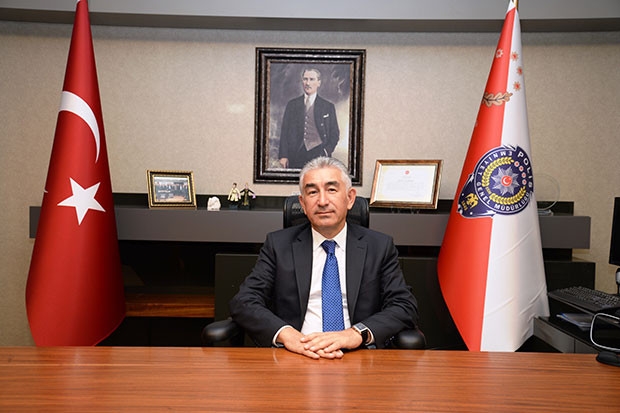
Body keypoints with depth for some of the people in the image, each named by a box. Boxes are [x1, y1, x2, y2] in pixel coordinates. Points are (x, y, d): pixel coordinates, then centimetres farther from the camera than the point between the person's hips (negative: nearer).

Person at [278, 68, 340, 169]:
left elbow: (334, 134, 9)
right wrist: (283, 156, 0)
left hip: (319, 156, -1)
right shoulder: (292, 104, 14)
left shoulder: (328, 106, 11)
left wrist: (326, 152, -7)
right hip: (296, 156, 1)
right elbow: (284, 132, 10)